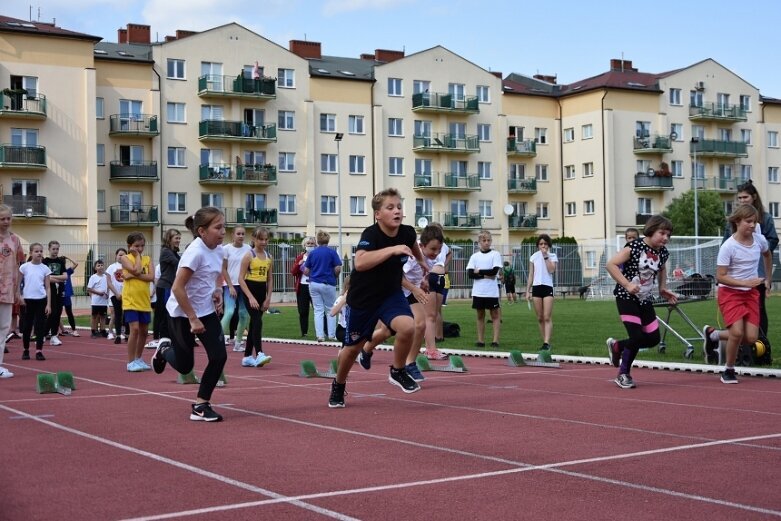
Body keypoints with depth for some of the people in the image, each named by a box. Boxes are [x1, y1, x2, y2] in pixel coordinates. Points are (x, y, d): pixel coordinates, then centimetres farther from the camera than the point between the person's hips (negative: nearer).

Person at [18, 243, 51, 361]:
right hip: (28, 300, -1)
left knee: (40, 326, -1)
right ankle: (26, 350, 21)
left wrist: (49, 304, -2)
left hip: (41, 300, 1)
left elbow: (48, 287, 3)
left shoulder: (45, 268, 3)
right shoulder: (24, 267, -1)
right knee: (27, 326, 6)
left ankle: (39, 351, 5)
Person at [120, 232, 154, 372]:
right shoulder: (125, 258, -2)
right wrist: (137, 255, -6)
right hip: (130, 301, -5)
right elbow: (136, 270, -19)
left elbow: (151, 277, -7)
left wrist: (133, 276, -15)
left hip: (145, 301, 5)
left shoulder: (147, 259, 8)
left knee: (143, 331, 11)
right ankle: (130, 362, -6)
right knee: (134, 329, -14)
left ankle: (138, 359, 27)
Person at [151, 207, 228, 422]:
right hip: (182, 313, -7)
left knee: (219, 357, -8)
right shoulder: (195, 252, -25)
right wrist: (193, 319, -23)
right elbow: (177, 288, -26)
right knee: (184, 366, 7)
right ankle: (164, 349, 41)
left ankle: (200, 405, 4)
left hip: (207, 311, 7)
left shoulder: (219, 250, -1)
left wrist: (217, 291, -1)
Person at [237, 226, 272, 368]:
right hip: (250, 290, -6)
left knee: (254, 323, 9)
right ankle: (259, 354, -25)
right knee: (257, 321, -18)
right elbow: (241, 278, -11)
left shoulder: (269, 257, 10)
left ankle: (247, 357, 16)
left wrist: (268, 298, 4)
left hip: (262, 291, 6)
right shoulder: (249, 255, -7)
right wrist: (250, 297, -17)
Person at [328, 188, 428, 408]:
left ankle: (398, 372, 1)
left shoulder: (407, 232, -12)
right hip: (362, 298, -3)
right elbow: (359, 263, -48)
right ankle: (338, 386, 41)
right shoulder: (371, 234, -28)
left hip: (391, 293, 3)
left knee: (407, 327, -26)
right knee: (353, 348, 11)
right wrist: (392, 249, -52)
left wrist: (422, 261, 33)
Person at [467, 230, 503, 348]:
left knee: (495, 315, -1)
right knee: (480, 315, 7)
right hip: (478, 291, 3)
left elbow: (494, 271, -11)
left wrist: (479, 271, -4)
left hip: (492, 291, -2)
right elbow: (470, 274, -2)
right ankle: (481, 340, 11)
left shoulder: (495, 254, 2)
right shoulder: (474, 256, 8)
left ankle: (495, 340, -2)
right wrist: (485, 275, -11)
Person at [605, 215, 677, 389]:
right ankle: (623, 374, 7)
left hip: (646, 299, 7)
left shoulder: (662, 253, 1)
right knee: (637, 337, -14)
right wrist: (627, 284, -26)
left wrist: (663, 288, 9)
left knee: (654, 338, 5)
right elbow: (611, 264, -21)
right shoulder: (634, 247, -18)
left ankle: (617, 346, 29)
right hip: (627, 297, -7)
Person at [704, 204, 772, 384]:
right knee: (737, 332, -21)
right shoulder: (728, 246, -17)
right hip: (730, 292, -5)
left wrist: (768, 280, 23)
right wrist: (745, 283, -26)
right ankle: (729, 370, 3)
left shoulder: (760, 239, -2)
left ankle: (713, 334, 20)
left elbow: (767, 255, 23)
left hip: (751, 293, 5)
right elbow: (720, 276, -17)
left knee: (751, 338, -6)